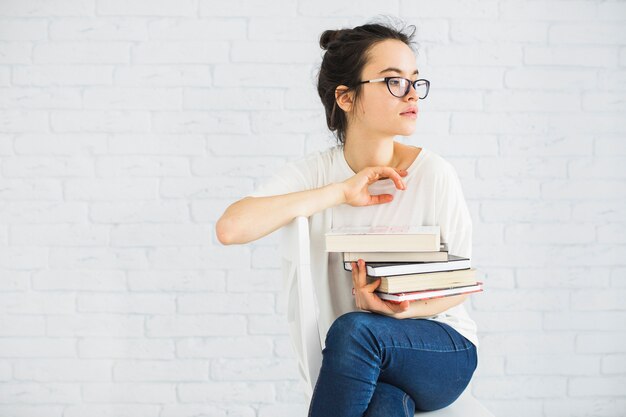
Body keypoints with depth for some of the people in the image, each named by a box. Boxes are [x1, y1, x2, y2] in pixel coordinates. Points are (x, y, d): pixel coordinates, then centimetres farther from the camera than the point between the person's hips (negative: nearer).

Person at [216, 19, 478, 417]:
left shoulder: (434, 174, -10)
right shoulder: (316, 171, -5)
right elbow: (230, 228, -21)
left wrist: (406, 309, -23)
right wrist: (340, 192, -22)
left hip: (442, 348, 0)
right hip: (357, 359, 0)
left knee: (355, 328, -32)